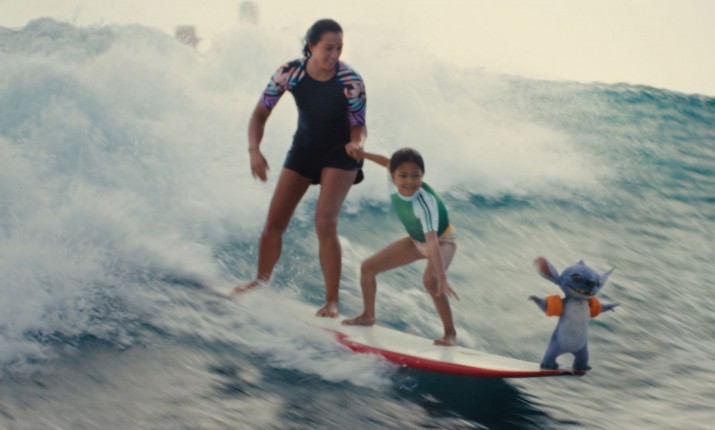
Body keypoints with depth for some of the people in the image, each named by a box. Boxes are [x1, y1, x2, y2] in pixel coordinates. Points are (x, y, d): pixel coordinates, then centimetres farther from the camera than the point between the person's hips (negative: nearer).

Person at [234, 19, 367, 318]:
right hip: (304, 148, 4)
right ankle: (261, 281, 31)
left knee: (325, 223, -20)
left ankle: (332, 301, -13)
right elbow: (260, 115, -9)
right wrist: (254, 150, -24)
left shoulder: (350, 81, -25)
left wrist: (356, 143, -39)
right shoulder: (289, 73, -19)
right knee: (274, 222, 5)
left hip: (340, 154, -3)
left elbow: (358, 126, -16)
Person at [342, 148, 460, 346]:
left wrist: (442, 278, -59)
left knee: (430, 279, -37)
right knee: (368, 267, 8)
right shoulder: (393, 184, -24)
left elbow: (432, 242, -51)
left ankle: (450, 333, -23)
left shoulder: (424, 202, -42)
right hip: (416, 240, 7)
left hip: (443, 240, -7)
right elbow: (388, 162, 1)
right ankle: (368, 316, 31)